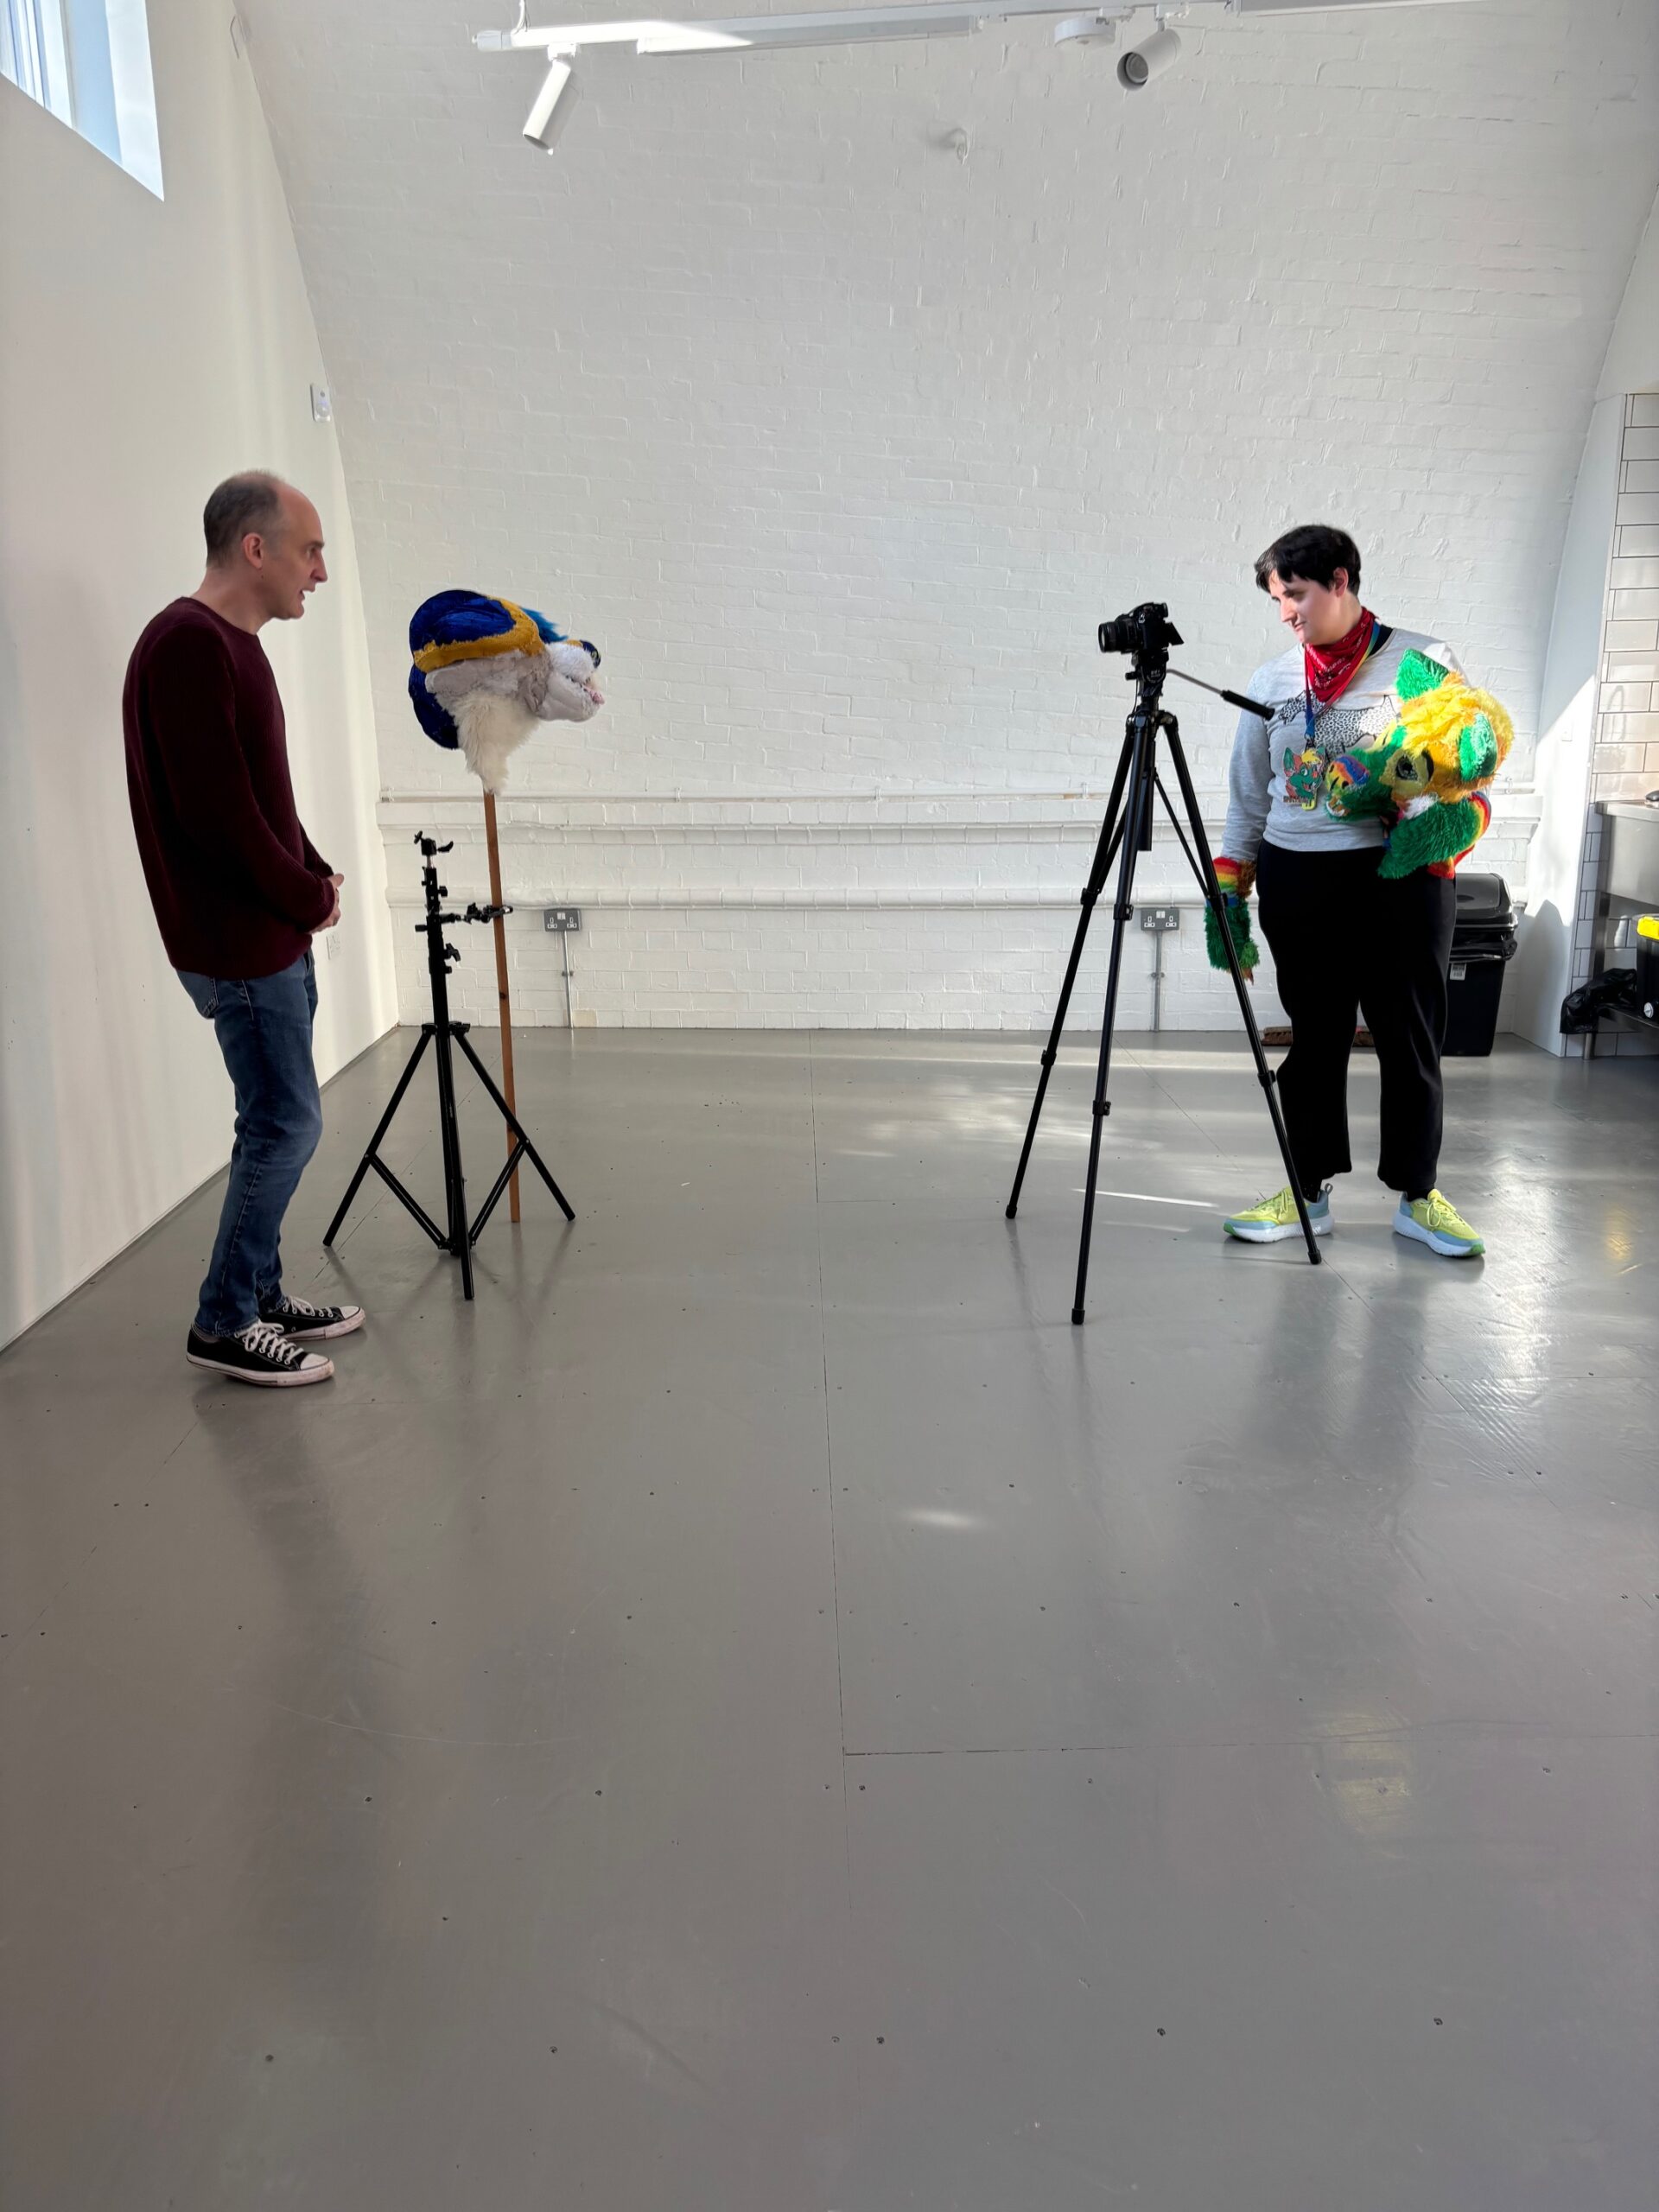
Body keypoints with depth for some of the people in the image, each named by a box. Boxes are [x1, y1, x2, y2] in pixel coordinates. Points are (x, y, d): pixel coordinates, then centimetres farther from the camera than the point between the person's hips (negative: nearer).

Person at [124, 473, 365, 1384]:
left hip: (277, 937, 10)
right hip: (239, 945, -10)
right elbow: (216, 811, -22)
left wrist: (315, 876, 7)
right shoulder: (187, 644, -18)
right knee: (286, 1123, -3)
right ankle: (224, 1324, 10)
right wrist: (310, 899, -12)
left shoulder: (232, 645, 13)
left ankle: (260, 1296, 26)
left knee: (276, 1121, 14)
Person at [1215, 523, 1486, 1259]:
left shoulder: (1427, 663, 0)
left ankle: (1418, 1195, 18)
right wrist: (1228, 891, 8)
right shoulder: (1271, 681, 11)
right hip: (1298, 884, 3)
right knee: (1313, 1041, 8)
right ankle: (1309, 1191, 17)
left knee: (1411, 1040, 5)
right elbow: (1248, 797, 14)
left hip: (1402, 878, -3)